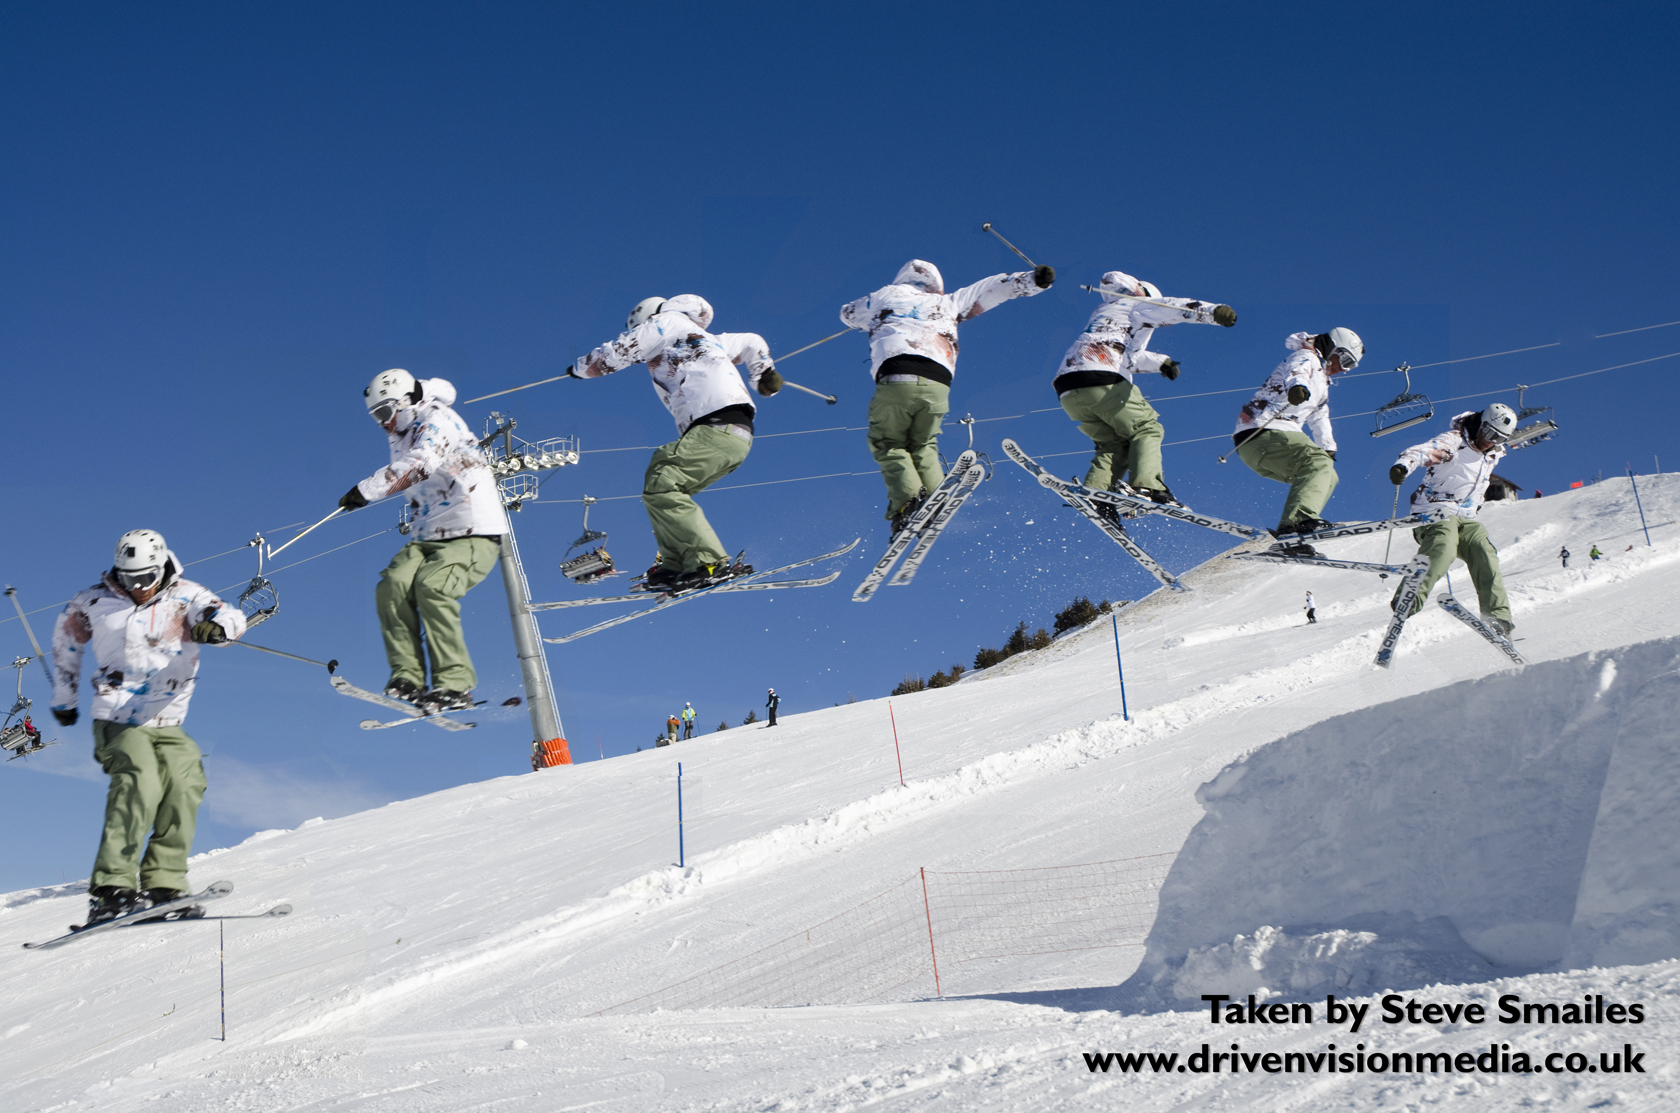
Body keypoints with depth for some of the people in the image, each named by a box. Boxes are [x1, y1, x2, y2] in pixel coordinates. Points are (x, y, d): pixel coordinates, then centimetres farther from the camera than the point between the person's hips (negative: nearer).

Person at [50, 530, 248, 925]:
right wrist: (64, 697, 28)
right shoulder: (95, 602, 3)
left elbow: (232, 617, -19)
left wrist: (217, 625, -44)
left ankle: (164, 882, -18)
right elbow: (66, 639, 22)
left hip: (167, 725, 2)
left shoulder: (185, 596, -1)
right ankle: (111, 889, -32)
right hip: (117, 721, -2)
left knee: (185, 781, -23)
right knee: (140, 783, -27)